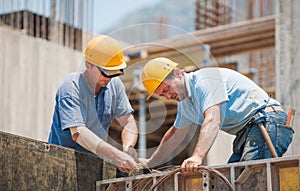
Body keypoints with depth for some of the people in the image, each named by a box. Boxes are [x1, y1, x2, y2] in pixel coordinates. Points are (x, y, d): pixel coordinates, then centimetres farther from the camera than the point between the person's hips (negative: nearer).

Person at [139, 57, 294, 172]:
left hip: (267, 122, -10)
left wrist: (197, 157, -39)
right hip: (245, 133, 10)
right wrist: (150, 163, 37)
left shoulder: (205, 80, -12)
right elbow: (175, 135, 35)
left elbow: (213, 121, -27)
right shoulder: (185, 103, 19)